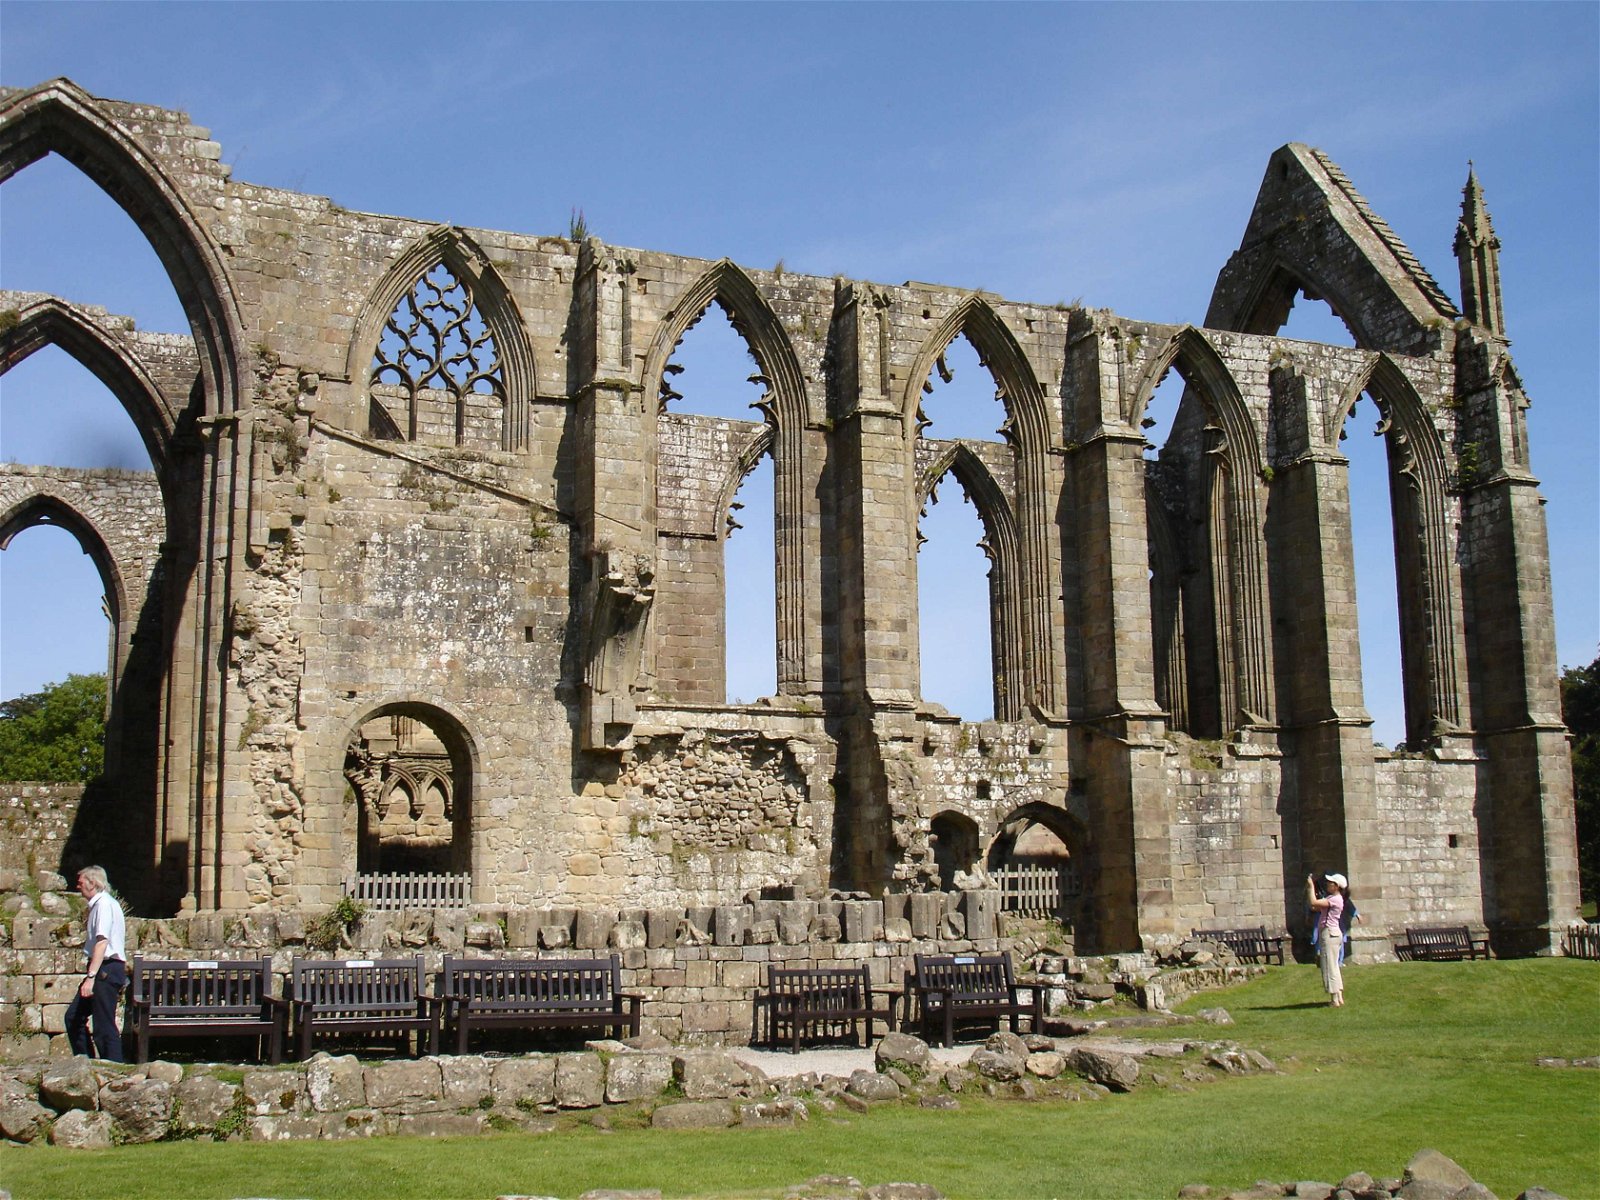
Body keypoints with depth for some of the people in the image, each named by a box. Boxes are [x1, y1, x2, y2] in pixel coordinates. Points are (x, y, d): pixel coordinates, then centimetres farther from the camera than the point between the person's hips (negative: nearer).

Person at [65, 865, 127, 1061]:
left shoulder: (104, 904, -13)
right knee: (73, 1016, 11)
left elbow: (102, 942, -22)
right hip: (103, 970, 10)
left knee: (104, 1026, -7)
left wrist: (91, 976, -26)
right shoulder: (97, 904, 18)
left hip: (106, 969, -10)